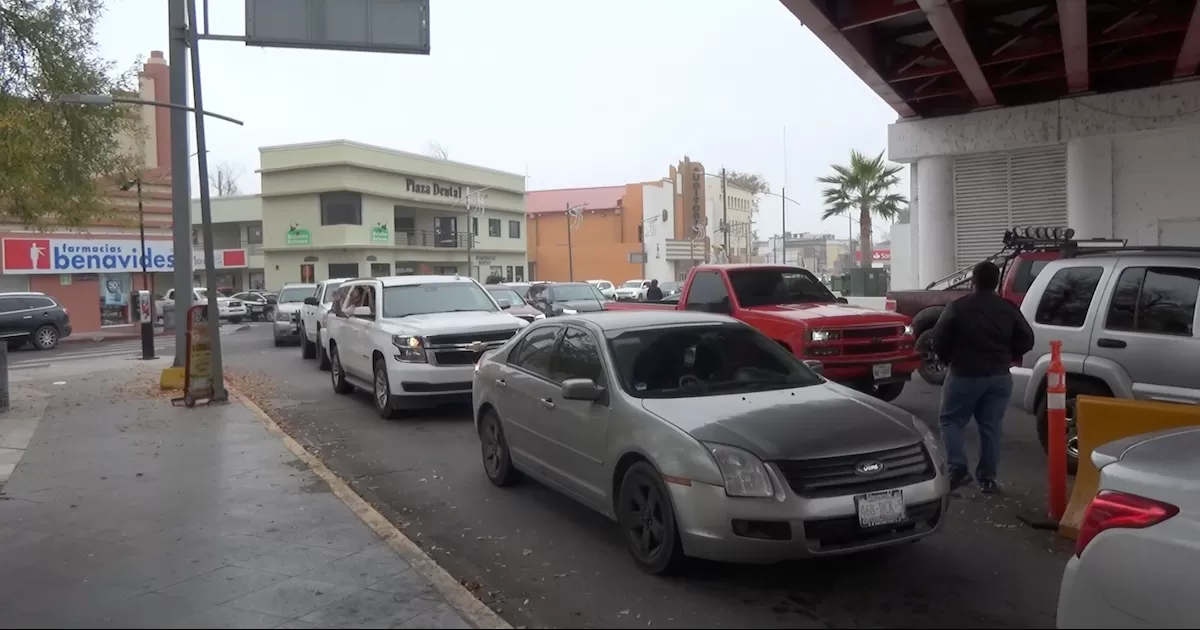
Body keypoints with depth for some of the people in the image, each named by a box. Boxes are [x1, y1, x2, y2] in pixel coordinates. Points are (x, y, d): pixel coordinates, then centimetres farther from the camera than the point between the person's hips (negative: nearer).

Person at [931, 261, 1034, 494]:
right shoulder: (1009, 309, 4)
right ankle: (987, 478, 11)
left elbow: (938, 340, -10)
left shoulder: (957, 307, -9)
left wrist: (950, 360, 8)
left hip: (964, 375, -4)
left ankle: (958, 468, -5)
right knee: (991, 426, 10)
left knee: (950, 421, 9)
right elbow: (1026, 340, 6)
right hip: (999, 376, 4)